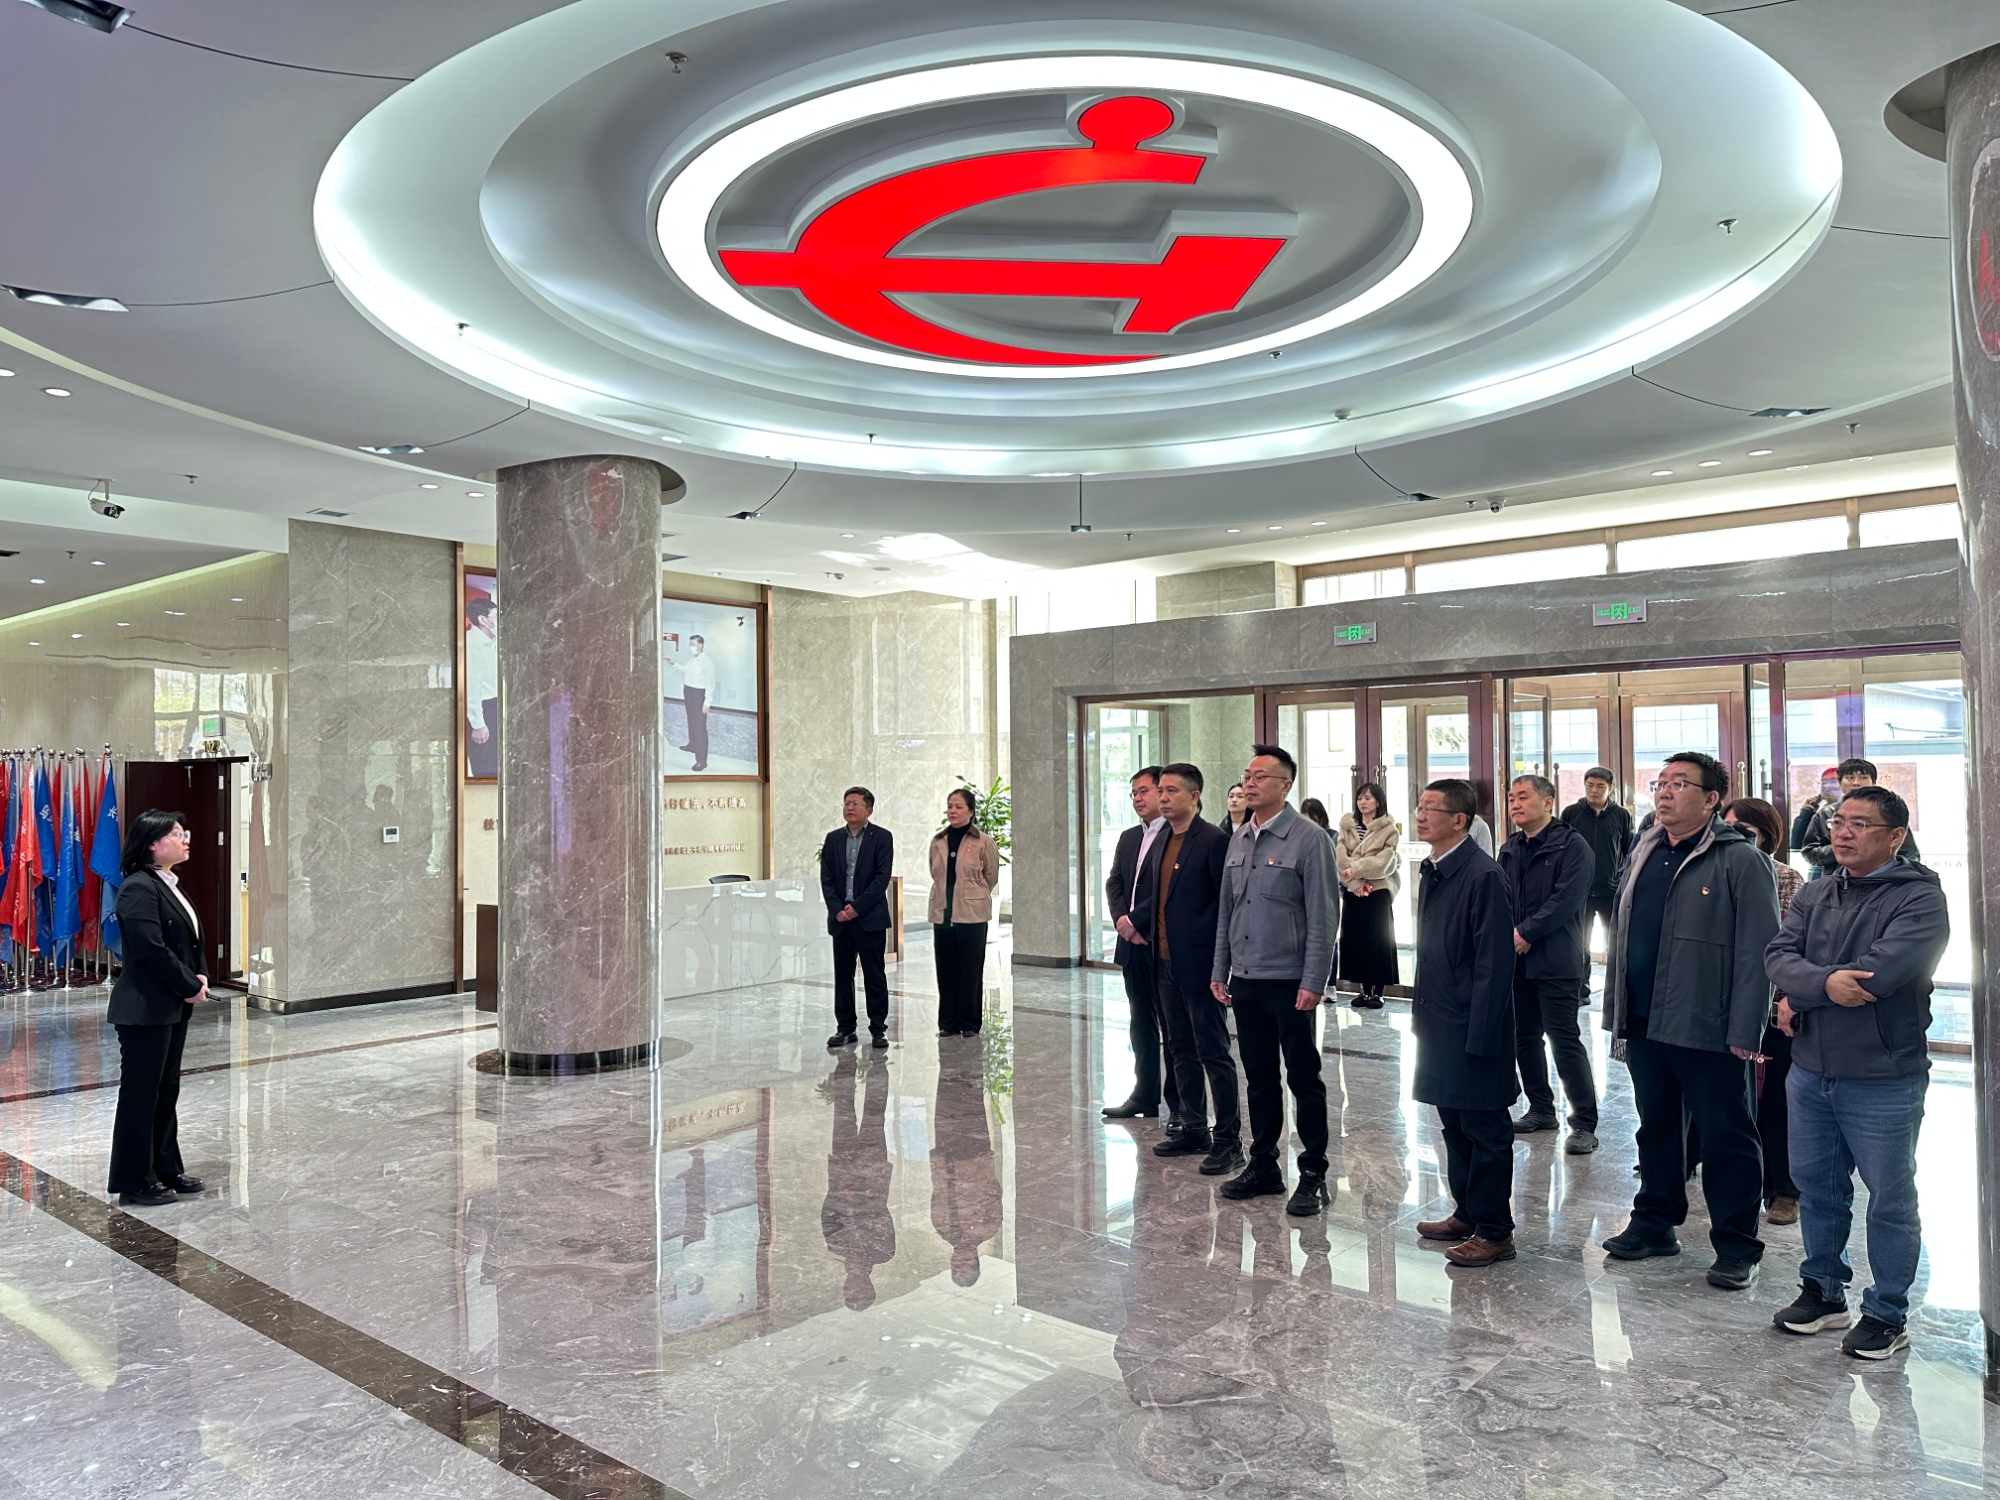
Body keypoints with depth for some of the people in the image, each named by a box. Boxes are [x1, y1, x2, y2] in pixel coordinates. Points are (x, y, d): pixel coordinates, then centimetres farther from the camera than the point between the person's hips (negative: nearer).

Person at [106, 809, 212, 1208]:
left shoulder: (170, 885, 12)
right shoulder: (139, 888, -17)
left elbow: (191, 939, 17)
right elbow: (152, 948, -23)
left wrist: (200, 976, 1)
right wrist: (190, 987, -15)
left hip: (173, 1006, 9)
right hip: (145, 1008, -9)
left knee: (167, 1090, 15)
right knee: (140, 1094, 1)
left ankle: (167, 1169, 25)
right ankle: (134, 1183, 11)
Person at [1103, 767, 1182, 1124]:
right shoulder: (1128, 838, 16)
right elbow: (1114, 883, 14)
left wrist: (1135, 920, -15)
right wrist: (1121, 920, -4)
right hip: (1133, 946, 8)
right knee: (1141, 1025, 15)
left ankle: (1180, 1105, 8)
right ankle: (1145, 1095, 24)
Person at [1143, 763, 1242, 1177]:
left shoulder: (1214, 840, -12)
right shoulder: (1161, 842, 14)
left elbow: (1226, 901, -15)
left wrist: (1213, 958, -17)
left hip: (1198, 965, -8)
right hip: (1165, 964, 9)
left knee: (1214, 1054, -1)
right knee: (1181, 1052, 16)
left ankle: (1228, 1140, 7)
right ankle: (1193, 1130, 26)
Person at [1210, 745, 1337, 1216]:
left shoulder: (1309, 840, -9)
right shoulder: (1238, 841, 11)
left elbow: (1322, 916, -12)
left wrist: (1313, 982, -16)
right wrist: (1220, 971, 12)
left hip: (1289, 982, -6)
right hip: (1245, 981, 6)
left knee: (1304, 1079, 3)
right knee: (1259, 1078, 14)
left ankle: (1313, 1176, 13)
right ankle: (1263, 1166, 26)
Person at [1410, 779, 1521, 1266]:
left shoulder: (1484, 876, -18)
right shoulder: (1431, 872, 10)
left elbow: (1493, 965, -19)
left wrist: (1479, 1037, -20)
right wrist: (1420, 1008, 15)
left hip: (1472, 1028, -9)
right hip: (1438, 1024, 9)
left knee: (1485, 1131, 3)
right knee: (1453, 1124, 19)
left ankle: (1494, 1231, 14)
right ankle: (1466, 1213, 32)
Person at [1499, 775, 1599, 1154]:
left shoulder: (1572, 845, -8)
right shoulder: (1509, 850, 13)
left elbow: (1566, 899, -16)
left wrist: (1526, 932, -16)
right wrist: (1507, 934, -4)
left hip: (1557, 961, -7)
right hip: (1516, 959, 7)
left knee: (1565, 1040, -7)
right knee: (1524, 1037, 13)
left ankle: (1584, 1124, 1)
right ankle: (1541, 1109, 27)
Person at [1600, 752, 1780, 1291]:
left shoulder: (1740, 860, -10)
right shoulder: (1644, 855, 12)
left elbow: (1757, 950, -15)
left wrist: (1745, 1031, -18)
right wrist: (1615, 1012, 14)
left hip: (1707, 1027, -7)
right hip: (1644, 1022, 7)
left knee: (1725, 1137, 5)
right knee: (1656, 1126, 18)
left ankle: (1737, 1245, 17)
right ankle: (1655, 1222, 32)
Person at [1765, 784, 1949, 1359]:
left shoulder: (1920, 898, -11)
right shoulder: (1816, 895, 9)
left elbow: (1881, 972, -23)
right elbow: (1779, 955, -3)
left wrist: (1799, 1000, -13)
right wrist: (1824, 983, -24)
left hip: (1882, 1080, -6)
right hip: (1810, 1072, 6)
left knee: (1890, 1199, 7)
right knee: (1817, 1185, 17)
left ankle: (1887, 1314, 22)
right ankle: (1823, 1291, 34)